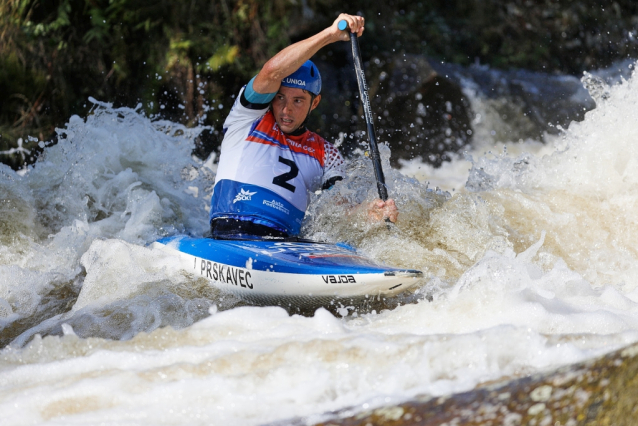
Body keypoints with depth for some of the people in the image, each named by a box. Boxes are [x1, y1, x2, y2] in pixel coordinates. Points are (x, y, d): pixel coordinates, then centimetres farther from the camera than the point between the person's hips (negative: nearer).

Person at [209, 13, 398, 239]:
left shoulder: (326, 155, 22)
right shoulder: (248, 119, 11)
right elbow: (272, 72, -6)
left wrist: (368, 212, -14)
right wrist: (331, 33, -10)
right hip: (227, 239, -4)